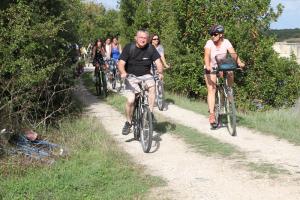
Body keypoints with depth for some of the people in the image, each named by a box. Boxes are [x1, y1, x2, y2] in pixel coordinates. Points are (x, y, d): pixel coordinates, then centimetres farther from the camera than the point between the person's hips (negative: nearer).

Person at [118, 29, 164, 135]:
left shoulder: (150, 48, -4)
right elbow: (121, 63, -15)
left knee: (152, 86, -32)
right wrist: (123, 73, -35)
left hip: (145, 75, 1)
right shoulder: (129, 48, -9)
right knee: (130, 100, -17)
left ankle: (150, 112, -19)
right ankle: (128, 122, 5)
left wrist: (160, 73, -29)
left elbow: (158, 61, -10)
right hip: (131, 77, -1)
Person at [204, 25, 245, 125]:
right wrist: (207, 66, -49)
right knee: (211, 90, -13)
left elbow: (233, 53, -24)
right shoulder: (209, 43, -17)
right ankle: (211, 114, -14)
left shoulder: (226, 42, -12)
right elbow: (207, 55, -30)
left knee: (230, 73, -25)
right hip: (211, 68, -2)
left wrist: (239, 62, -42)